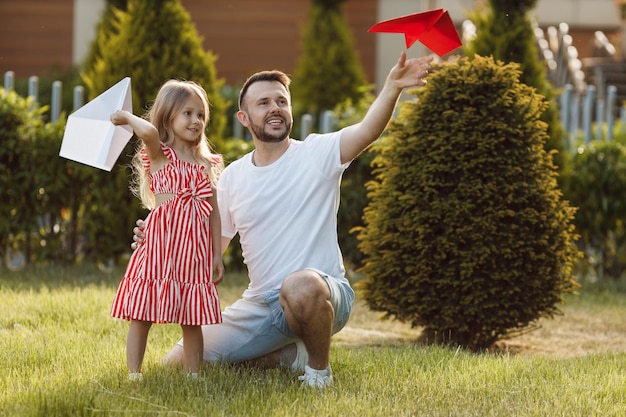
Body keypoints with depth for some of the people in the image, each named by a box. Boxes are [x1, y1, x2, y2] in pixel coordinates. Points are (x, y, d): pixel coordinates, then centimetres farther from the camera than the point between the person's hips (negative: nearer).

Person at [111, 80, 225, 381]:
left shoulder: (206, 165, 15)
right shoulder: (158, 154, 1)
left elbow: (213, 211, 14)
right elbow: (149, 131, -24)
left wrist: (217, 254, 9)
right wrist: (127, 118, -6)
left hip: (193, 249, 4)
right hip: (160, 243, -4)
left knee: (193, 319, 4)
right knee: (142, 313, -3)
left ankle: (193, 375, 9)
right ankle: (134, 373, 0)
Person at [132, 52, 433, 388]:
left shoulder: (317, 153, -6)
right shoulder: (232, 178, 8)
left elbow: (368, 130, -25)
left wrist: (392, 86, -45)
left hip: (323, 293, -6)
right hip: (259, 306, 6)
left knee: (301, 285, -43)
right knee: (178, 363, -1)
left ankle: (319, 368, -12)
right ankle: (293, 354, 13)